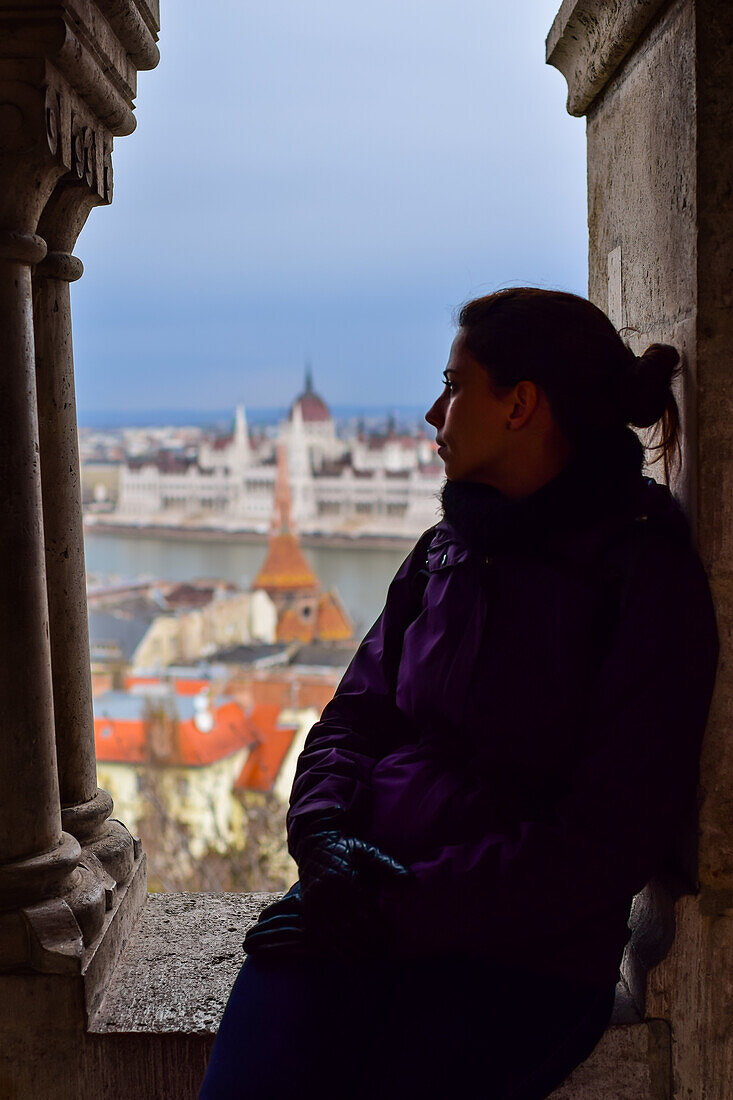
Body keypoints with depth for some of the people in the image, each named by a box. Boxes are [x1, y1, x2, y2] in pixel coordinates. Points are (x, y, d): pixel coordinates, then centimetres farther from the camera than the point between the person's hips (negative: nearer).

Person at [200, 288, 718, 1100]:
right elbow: (352, 715, 13)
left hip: (531, 955, -4)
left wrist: (403, 909, -17)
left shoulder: (650, 578, -7)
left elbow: (610, 841, -13)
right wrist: (326, 833, -8)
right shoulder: (443, 551, 14)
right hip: (364, 903, 4)